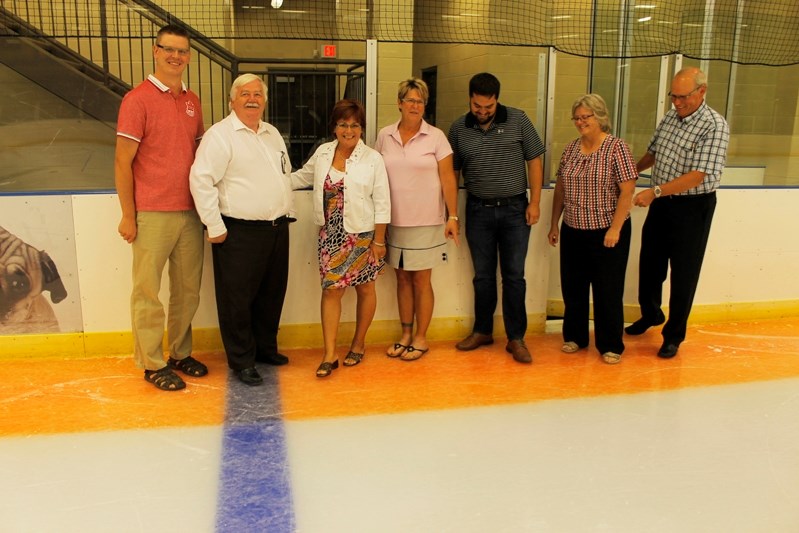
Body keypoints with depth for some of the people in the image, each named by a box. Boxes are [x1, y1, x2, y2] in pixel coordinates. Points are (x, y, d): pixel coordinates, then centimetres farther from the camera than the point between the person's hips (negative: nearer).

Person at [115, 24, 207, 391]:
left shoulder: (192, 101, 11)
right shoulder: (138, 99, -6)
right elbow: (122, 161, -7)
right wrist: (128, 216, -9)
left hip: (190, 212, 6)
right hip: (152, 215, -5)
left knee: (187, 289, 12)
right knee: (148, 292, 3)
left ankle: (180, 353, 26)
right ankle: (152, 364, 15)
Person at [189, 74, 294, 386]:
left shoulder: (273, 134, 15)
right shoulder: (220, 135, -8)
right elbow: (201, 180, -15)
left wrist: (287, 212, 17)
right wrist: (214, 226, -16)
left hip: (277, 228, 7)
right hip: (240, 232, -7)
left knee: (272, 294, 16)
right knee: (238, 299, 2)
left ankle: (266, 348, 33)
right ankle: (241, 361, 15)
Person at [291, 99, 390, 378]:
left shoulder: (372, 159, -7)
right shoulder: (323, 153, 4)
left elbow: (381, 203, -7)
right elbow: (302, 177, 21)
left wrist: (379, 241, -9)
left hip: (363, 234, -2)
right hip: (331, 235, 3)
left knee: (365, 289, 10)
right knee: (331, 290, -2)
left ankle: (358, 343, 29)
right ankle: (329, 355, 3)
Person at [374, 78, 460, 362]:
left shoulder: (436, 137, -3)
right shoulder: (384, 136, 5)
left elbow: (448, 179, -4)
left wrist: (453, 216, -9)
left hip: (426, 221, -3)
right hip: (394, 220, 3)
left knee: (421, 280, 4)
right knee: (402, 278, 11)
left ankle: (421, 338, 18)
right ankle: (405, 335, 25)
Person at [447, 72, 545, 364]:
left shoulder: (518, 120, -3)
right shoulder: (459, 128, 1)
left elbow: (534, 161, 0)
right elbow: (452, 171, 8)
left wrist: (535, 202, -6)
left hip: (514, 209, -1)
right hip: (478, 211, 2)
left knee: (514, 276, 3)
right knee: (483, 276, 11)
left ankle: (516, 338, 13)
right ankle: (482, 331, 26)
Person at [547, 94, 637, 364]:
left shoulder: (616, 147, -9)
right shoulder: (571, 149, 7)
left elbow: (627, 191, -13)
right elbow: (560, 188, 13)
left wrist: (615, 229, -17)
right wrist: (554, 223, 11)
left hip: (606, 233, -5)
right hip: (573, 232, 5)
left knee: (608, 291, 4)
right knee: (572, 287, 13)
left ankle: (611, 346, 18)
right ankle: (574, 336, 30)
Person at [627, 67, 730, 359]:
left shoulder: (714, 126, -18)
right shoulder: (669, 117, 3)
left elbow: (698, 175, -25)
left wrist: (656, 191, -30)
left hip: (692, 207, -6)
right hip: (661, 203, 6)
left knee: (684, 273, 5)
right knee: (650, 263, 17)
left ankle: (674, 335, 20)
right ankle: (650, 314, 41)